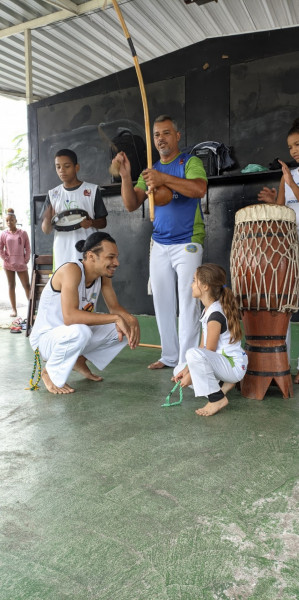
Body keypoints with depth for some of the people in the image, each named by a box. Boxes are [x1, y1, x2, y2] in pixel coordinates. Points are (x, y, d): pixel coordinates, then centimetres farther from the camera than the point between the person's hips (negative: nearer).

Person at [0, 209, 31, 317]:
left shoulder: (23, 233, 1)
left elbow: (27, 248, 4)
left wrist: (26, 260, -3)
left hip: (21, 264, -1)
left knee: (27, 286, 0)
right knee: (11, 286, 5)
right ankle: (14, 309, 10)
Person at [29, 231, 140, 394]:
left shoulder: (103, 275, -4)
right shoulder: (71, 270, -28)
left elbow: (115, 308, 0)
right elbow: (69, 316, -39)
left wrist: (130, 319, -24)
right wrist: (116, 318, -39)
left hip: (74, 335, 8)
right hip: (45, 338, -8)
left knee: (124, 328, -4)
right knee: (80, 331, -39)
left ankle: (80, 360, 15)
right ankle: (50, 372, -9)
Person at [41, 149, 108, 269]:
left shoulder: (92, 190, 4)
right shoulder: (53, 194, 11)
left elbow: (103, 222, 7)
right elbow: (45, 230, 10)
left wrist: (91, 223, -15)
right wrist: (48, 219, -13)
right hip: (62, 254, 2)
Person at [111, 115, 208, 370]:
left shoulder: (190, 162, -1)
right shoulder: (150, 171, 15)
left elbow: (200, 189, -21)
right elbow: (131, 204, 6)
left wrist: (164, 179, -29)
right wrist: (126, 176, -9)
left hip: (187, 243, -6)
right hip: (159, 245, 6)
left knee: (187, 303, -8)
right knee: (162, 302, 8)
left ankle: (187, 361, -3)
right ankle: (169, 356, 19)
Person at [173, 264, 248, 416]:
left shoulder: (215, 315, -22)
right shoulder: (208, 311, 9)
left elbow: (209, 351, -20)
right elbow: (203, 346, 8)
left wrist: (191, 375, -12)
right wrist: (186, 370, 1)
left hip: (234, 365, -10)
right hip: (220, 361, 10)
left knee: (193, 354, -35)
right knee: (178, 371, 14)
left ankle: (217, 398, -19)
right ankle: (222, 384, 7)